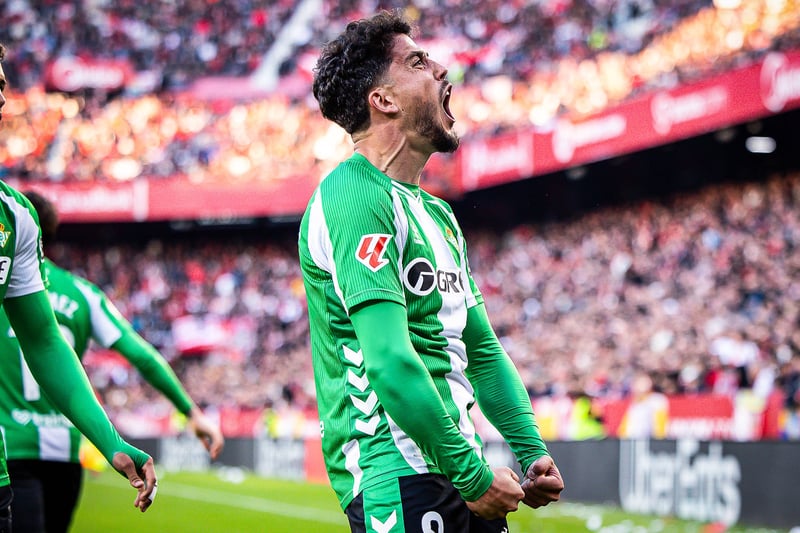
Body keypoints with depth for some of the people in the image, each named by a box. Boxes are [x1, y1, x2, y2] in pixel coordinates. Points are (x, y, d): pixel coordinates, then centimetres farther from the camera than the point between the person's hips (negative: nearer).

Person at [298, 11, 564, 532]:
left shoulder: (437, 212, 19)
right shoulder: (353, 195, -12)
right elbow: (389, 360, -20)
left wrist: (532, 450, 9)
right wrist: (473, 475, -18)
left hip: (459, 470, 9)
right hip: (399, 472, -9)